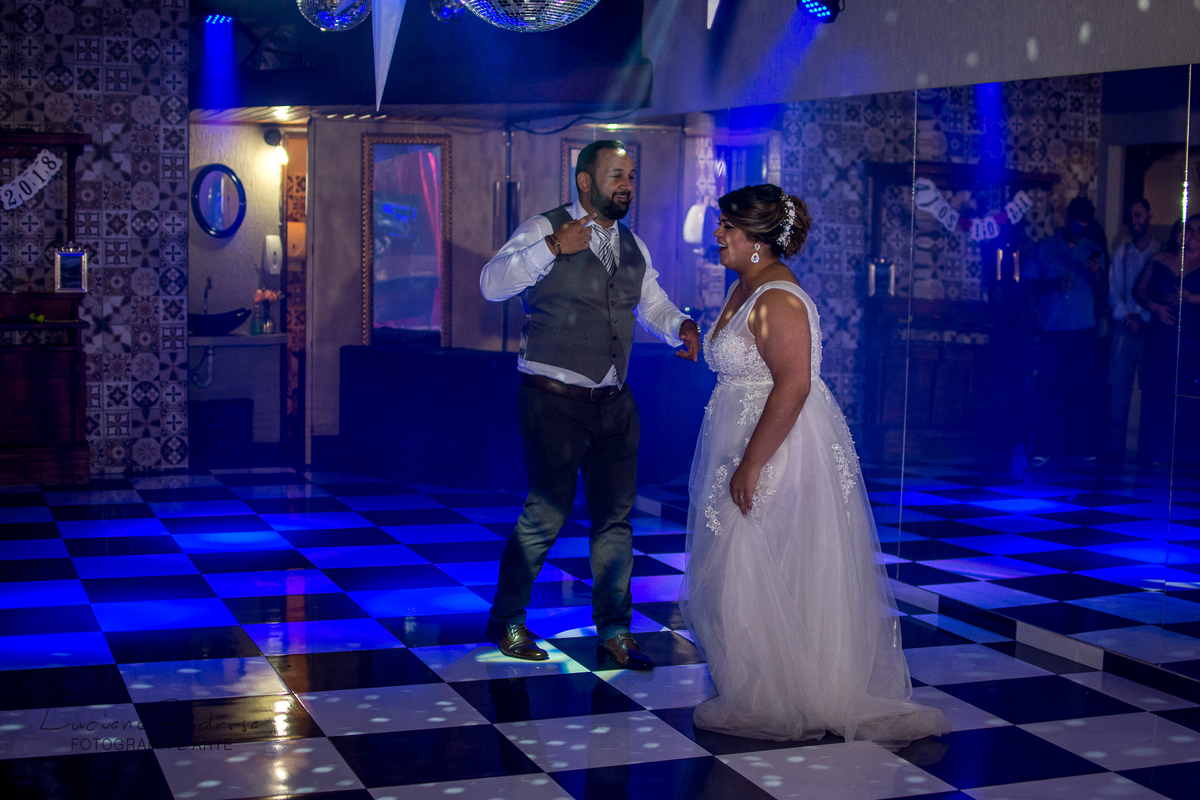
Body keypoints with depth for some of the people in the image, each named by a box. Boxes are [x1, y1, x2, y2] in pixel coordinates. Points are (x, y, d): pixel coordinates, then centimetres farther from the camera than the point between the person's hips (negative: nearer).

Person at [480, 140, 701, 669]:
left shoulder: (633, 246, 15)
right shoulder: (545, 229, -6)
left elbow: (653, 305, 24)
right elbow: (492, 284, -17)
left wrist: (680, 326, 2)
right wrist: (552, 248, -27)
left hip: (614, 403, 7)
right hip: (553, 401, -7)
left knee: (616, 516, 7)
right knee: (547, 513, -3)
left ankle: (614, 635, 16)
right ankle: (506, 622, 17)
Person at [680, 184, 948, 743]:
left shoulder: (778, 301, -20)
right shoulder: (744, 288, 12)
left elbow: (793, 385, -27)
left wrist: (750, 464, -28)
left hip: (779, 453, -10)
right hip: (751, 448, 10)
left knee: (758, 577, -2)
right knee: (741, 573, 16)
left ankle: (773, 707, 12)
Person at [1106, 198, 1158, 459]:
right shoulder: (1121, 252, 12)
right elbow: (1113, 290, 8)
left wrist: (1144, 318, -12)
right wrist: (1125, 316, -6)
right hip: (1124, 327, 2)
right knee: (1118, 386, -2)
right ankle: (1114, 447, 1)